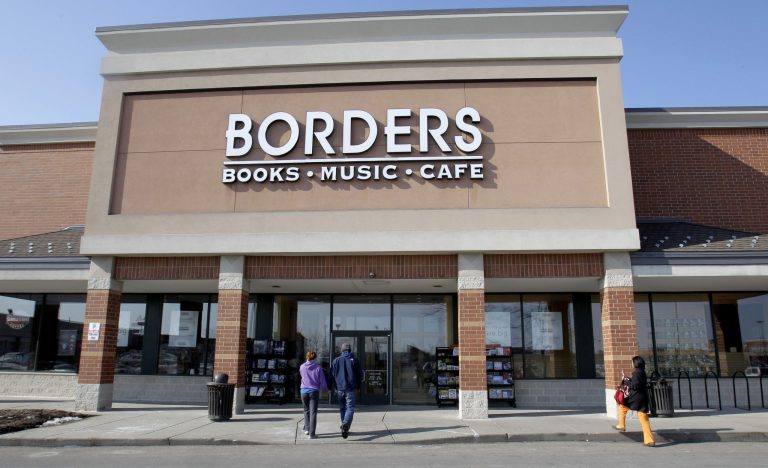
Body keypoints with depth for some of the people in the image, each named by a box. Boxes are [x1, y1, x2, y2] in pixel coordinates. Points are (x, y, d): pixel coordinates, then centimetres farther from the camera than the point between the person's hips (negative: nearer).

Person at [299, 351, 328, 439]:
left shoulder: (302, 367, 0)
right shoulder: (318, 368, -6)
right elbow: (322, 381, -3)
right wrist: (325, 388, 16)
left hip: (304, 391, 2)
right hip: (314, 392, -2)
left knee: (306, 410, 22)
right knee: (313, 412, 0)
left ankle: (307, 428, 17)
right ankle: (311, 434, -3)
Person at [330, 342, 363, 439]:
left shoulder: (336, 360, 4)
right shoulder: (354, 360, 0)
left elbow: (331, 375, 3)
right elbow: (360, 375, 2)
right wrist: (358, 386, 14)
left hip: (339, 389, 2)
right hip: (350, 389, -2)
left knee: (342, 408, 16)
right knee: (350, 408, -4)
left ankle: (345, 427, 20)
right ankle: (346, 424, -27)